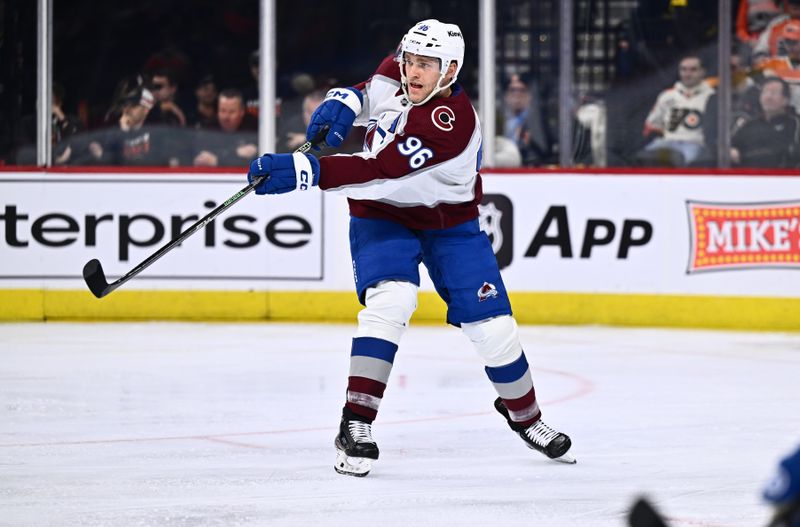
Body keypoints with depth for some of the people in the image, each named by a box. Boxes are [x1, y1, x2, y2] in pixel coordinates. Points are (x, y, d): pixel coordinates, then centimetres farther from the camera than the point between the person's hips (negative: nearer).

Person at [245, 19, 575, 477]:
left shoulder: (451, 124, -33)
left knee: (491, 325, -4)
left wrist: (304, 171, -47)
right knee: (390, 300, -25)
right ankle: (356, 425, -26)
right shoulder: (393, 74, -12)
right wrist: (343, 104, -8)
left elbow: (379, 172, -42)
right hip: (383, 216, 3)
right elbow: (366, 92, 15)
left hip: (450, 222, -3)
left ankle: (525, 415, 26)